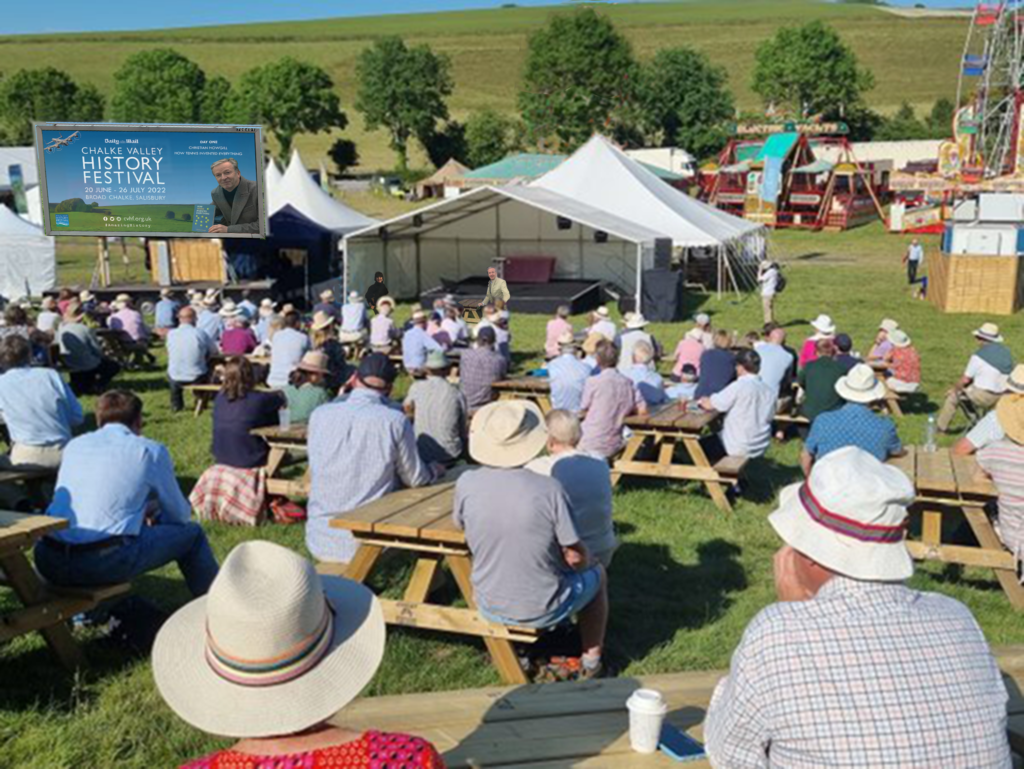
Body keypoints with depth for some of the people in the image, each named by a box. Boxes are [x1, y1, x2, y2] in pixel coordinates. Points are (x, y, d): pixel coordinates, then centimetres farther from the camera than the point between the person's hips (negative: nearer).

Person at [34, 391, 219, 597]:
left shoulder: (74, 445, 20)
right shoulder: (150, 450, 7)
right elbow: (180, 515, 16)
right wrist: (152, 513, 39)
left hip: (48, 562, 6)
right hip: (105, 564, -6)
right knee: (191, 534, 15)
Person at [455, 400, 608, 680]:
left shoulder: (466, 484, -18)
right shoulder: (549, 489, -25)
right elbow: (576, 557, -16)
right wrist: (585, 559, 7)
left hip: (489, 607, 3)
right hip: (542, 610, -3)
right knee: (595, 574, 26)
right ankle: (591, 663, 32)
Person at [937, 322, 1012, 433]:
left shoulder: (979, 356, -17)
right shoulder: (1006, 351, 2)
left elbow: (965, 380, -11)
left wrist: (955, 389, 8)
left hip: (983, 396, -6)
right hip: (1003, 396, 6)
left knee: (952, 395, 15)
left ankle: (941, 426, 26)